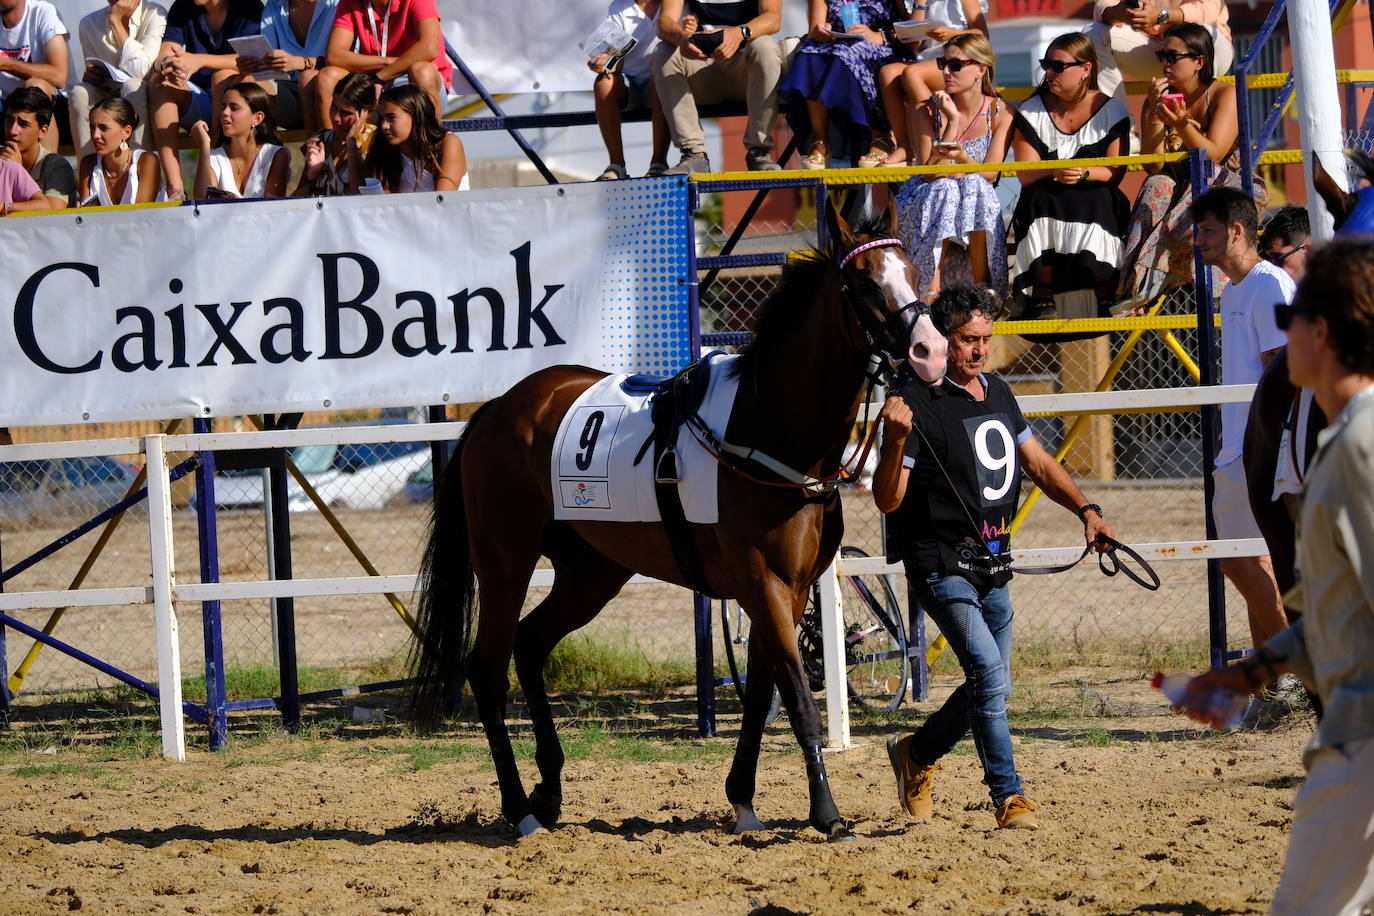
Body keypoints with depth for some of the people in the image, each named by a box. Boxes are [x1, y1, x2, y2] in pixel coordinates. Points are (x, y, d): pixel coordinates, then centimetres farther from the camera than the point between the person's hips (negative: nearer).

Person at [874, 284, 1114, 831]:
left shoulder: (997, 393, 11)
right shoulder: (919, 404, -13)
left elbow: (1037, 463, 22)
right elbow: (888, 499, -17)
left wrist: (1085, 509, 9)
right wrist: (896, 440, -33)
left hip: (993, 565, 8)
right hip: (942, 565, -8)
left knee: (991, 686, 14)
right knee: (989, 673, -18)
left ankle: (916, 755, 35)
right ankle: (1008, 796, -12)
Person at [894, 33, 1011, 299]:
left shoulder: (1000, 113, -2)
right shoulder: (929, 110, -5)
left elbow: (989, 175, -9)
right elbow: (931, 173, -13)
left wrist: (963, 158, -31)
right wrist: (953, 122, -19)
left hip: (979, 198, 0)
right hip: (927, 200, 0)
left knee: (973, 189, -33)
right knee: (945, 193, -34)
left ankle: (982, 289, -30)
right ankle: (930, 294, -38)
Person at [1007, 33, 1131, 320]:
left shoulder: (1111, 111, 3)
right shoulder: (1032, 112, 6)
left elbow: (1115, 171, -5)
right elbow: (1025, 174, -2)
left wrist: (1084, 173, -25)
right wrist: (1051, 172, -24)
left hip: (1097, 202, -1)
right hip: (1045, 206, 1)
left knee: (1099, 200, -35)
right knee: (1040, 197, -33)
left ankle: (1104, 296, -33)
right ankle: (1044, 295, -37)